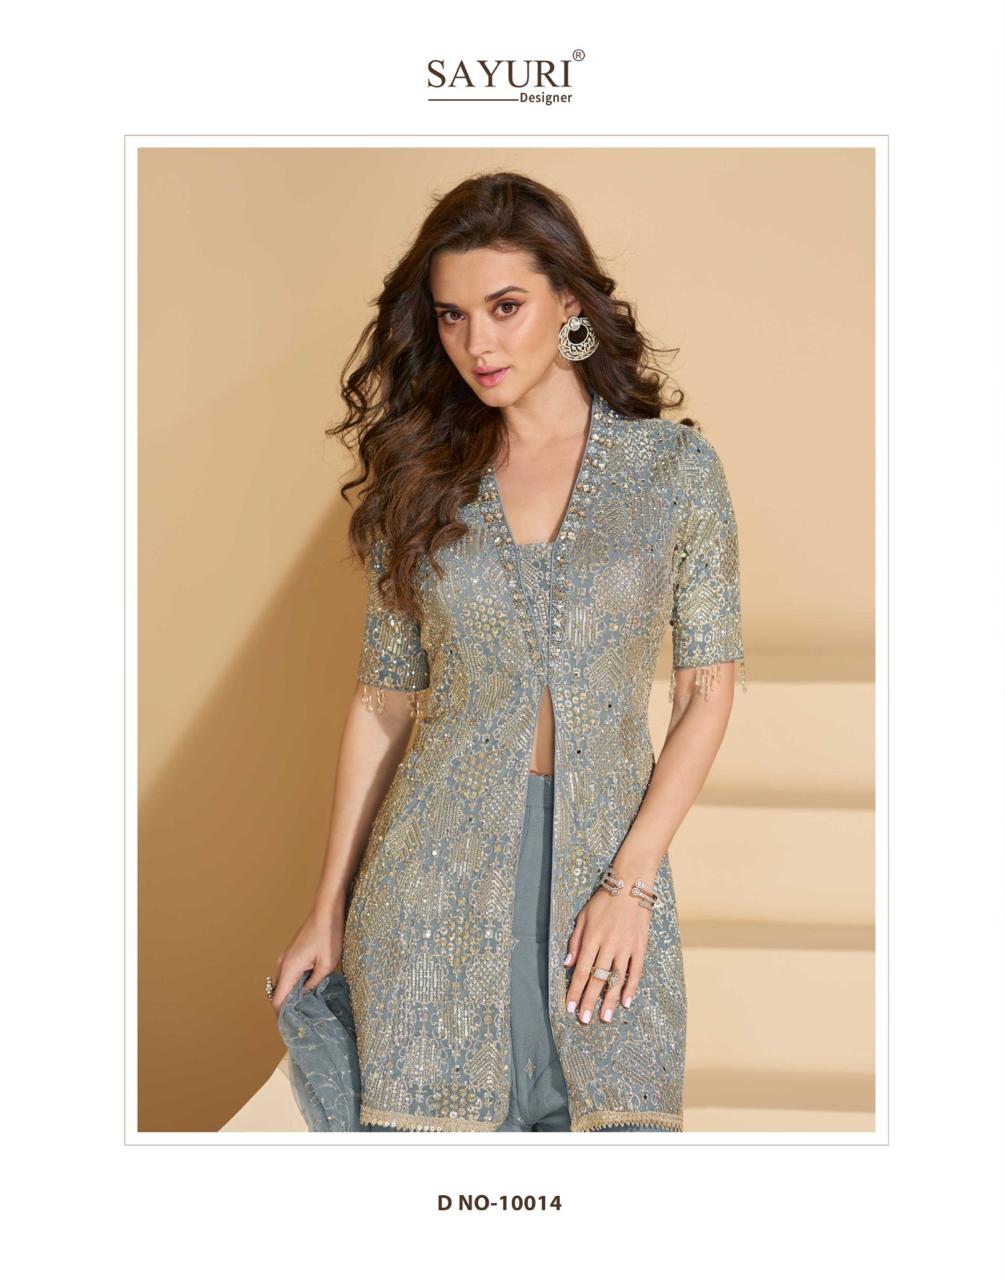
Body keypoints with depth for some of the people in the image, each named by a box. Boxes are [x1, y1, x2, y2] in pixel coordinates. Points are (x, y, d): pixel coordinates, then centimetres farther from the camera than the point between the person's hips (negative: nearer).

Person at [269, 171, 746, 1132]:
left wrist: (630, 881, -9)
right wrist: (329, 909, 7)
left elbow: (707, 688, 0)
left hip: (608, 854, -1)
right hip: (439, 863, 1)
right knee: (431, 1118, 0)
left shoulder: (675, 466, 1)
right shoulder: (420, 479, 5)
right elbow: (383, 700, 8)